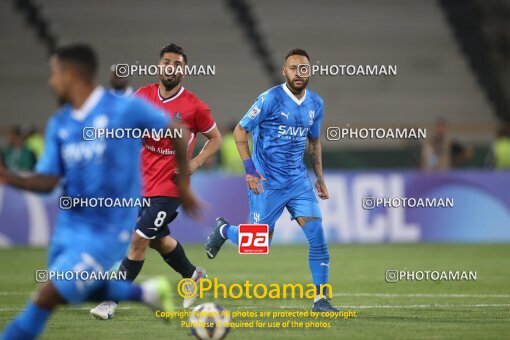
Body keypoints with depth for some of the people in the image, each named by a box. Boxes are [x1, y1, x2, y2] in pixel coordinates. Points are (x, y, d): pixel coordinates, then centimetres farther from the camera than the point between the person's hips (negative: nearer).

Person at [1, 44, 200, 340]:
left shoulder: (125, 109, -15)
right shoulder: (59, 124, 2)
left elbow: (175, 132, -2)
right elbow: (48, 181, -2)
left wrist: (183, 184, 4)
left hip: (106, 232, -7)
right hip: (69, 225, 7)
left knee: (45, 299, -11)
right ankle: (147, 292, 39)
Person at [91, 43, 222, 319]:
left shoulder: (194, 107, -10)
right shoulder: (143, 96, 0)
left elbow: (215, 138, 2)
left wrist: (195, 163, -12)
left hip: (170, 185, -6)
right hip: (144, 180, 6)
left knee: (139, 239, -11)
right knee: (158, 239, 20)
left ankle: (112, 300, -4)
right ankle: (193, 276, 45)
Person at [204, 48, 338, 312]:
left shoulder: (315, 104, 4)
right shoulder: (271, 99, -14)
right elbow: (240, 131, -9)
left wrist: (320, 178, 15)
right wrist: (250, 170, -16)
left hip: (299, 180, 5)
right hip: (267, 182, -5)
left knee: (317, 235, -10)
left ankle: (320, 299, -3)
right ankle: (223, 230, 35)